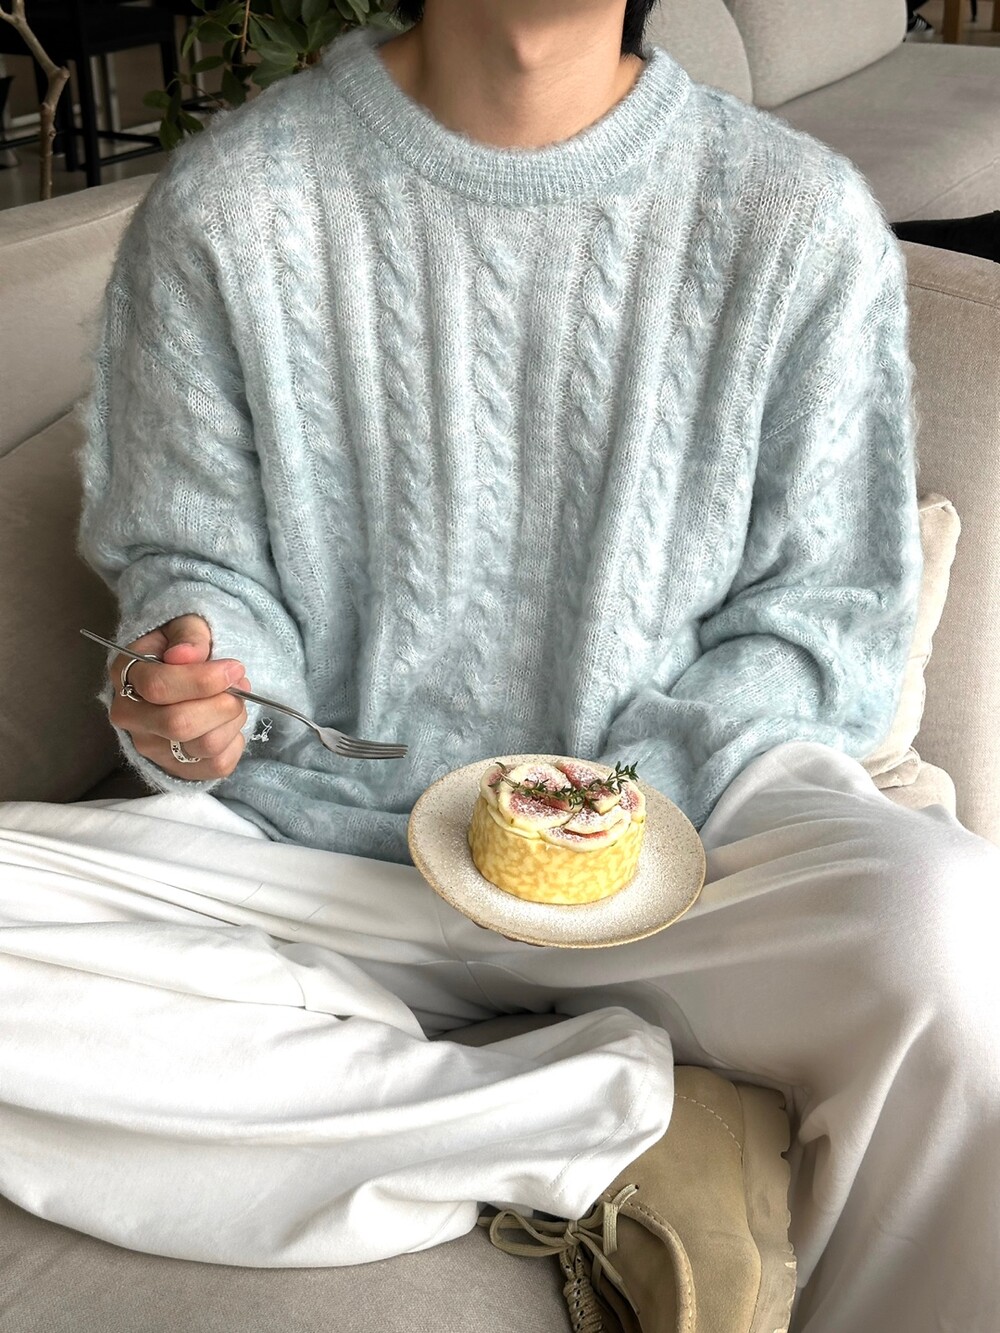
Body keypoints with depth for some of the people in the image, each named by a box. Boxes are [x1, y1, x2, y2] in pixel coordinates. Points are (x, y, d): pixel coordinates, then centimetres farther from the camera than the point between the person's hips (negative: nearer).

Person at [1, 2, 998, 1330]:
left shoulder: (802, 215, -1)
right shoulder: (222, 208, -1)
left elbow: (836, 607, 4)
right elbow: (191, 560, 7)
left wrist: (645, 788, -13)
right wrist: (189, 697, -17)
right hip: (321, 839, 2)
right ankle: (624, 1112, -17)